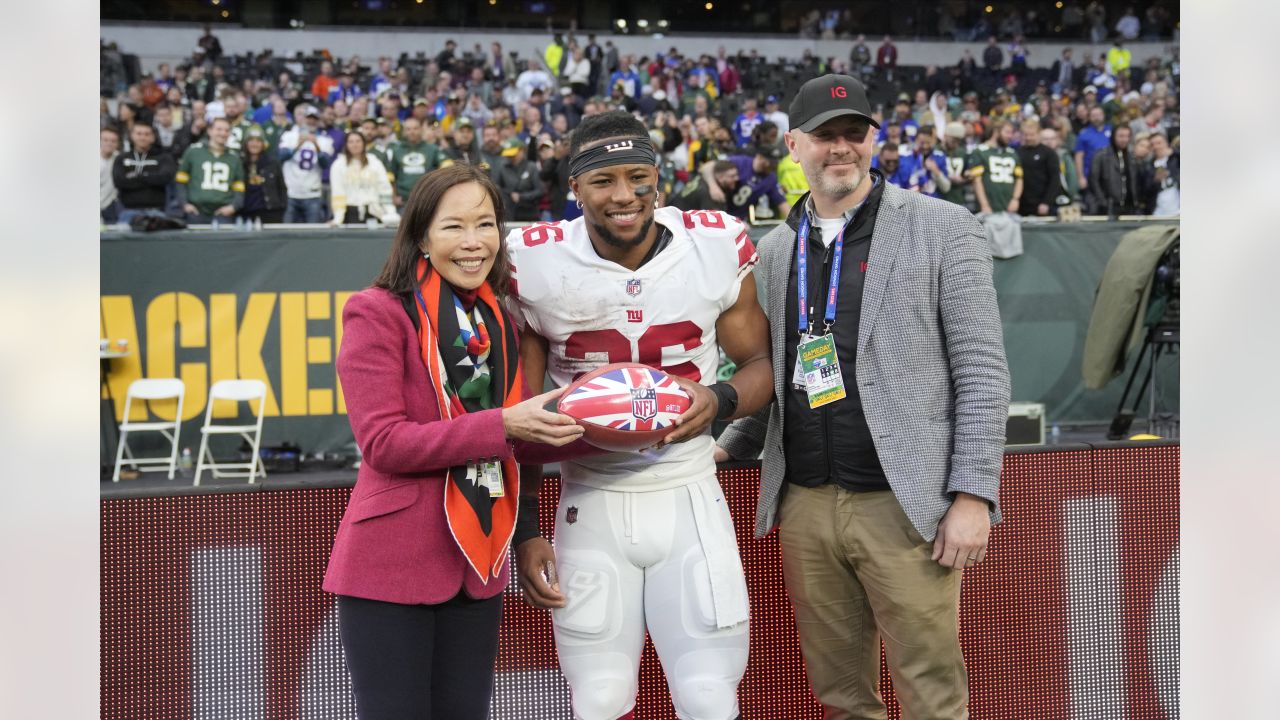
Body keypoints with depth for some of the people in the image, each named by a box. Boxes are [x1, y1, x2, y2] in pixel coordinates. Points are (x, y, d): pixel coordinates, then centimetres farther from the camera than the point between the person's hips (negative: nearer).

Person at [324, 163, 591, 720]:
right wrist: (501, 426, -23)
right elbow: (383, 441, -17)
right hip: (391, 566, -7)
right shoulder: (378, 313, -10)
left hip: (477, 565, 7)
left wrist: (578, 424, -8)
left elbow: (521, 444, 12)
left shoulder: (496, 322, 12)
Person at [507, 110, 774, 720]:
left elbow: (760, 362, 8)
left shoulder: (716, 247, -5)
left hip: (690, 502, 0)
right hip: (591, 508, 0)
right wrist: (524, 533, 0)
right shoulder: (537, 265, -7)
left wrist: (720, 400, -15)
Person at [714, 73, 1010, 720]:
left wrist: (973, 495, -12)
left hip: (903, 504, -4)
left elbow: (981, 368, -5)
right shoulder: (774, 249, 14)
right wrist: (725, 449, 7)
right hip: (805, 506, 4)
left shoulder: (942, 229, 0)